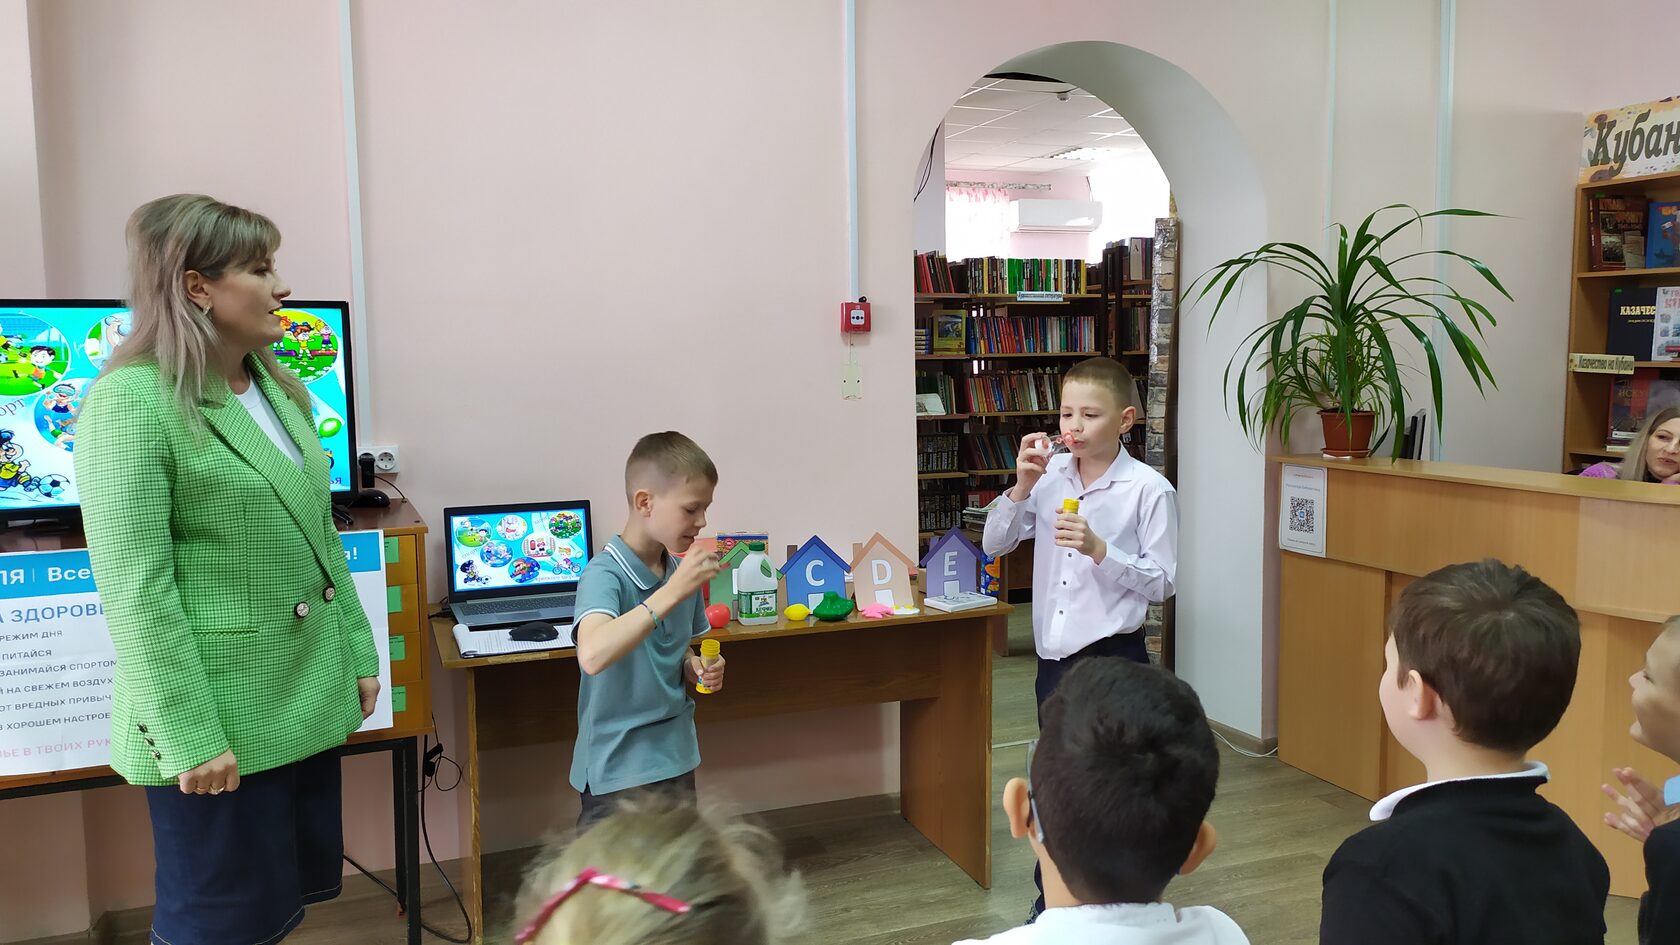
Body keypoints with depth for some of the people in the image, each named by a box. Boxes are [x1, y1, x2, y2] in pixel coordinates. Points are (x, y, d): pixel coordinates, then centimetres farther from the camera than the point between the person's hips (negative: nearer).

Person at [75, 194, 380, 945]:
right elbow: (136, 589, -19)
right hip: (219, 717, -7)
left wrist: (357, 653, 13)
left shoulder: (277, 388, 9)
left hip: (308, 698, 7)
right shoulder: (131, 400, -16)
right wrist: (191, 736, -20)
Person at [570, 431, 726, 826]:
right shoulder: (604, 574, -20)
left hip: (676, 760, 8)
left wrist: (695, 668, -4)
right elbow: (594, 655, -39)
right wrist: (672, 592, -37)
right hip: (619, 770, -7)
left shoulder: (682, 571, 2)